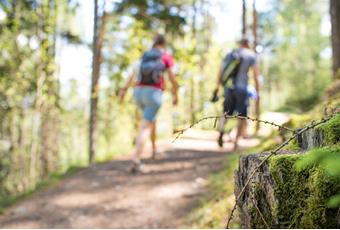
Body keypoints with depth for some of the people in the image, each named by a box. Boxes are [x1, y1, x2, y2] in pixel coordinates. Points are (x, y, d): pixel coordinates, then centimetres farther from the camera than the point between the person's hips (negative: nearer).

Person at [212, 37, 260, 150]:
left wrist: (217, 88, 13)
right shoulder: (251, 55, 2)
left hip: (228, 88, 3)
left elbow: (220, 72, 9)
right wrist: (257, 91, 0)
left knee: (226, 113, 14)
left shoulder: (230, 54, 12)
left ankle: (221, 129, -16)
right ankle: (236, 141, 6)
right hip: (242, 88, -3)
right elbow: (256, 74, -5)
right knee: (242, 116, 9)